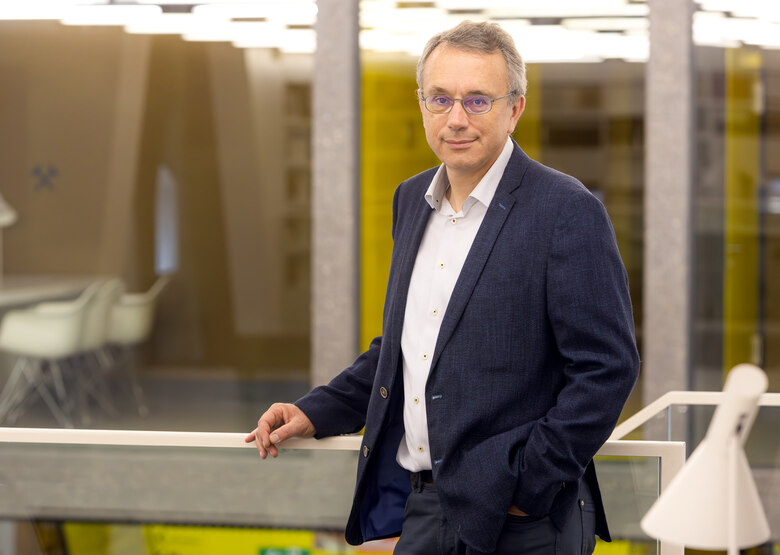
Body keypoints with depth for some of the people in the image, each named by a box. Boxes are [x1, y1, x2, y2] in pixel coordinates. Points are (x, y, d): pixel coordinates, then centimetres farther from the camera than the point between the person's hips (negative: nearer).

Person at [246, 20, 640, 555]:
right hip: (423, 511, 6)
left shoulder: (568, 211, -11)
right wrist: (319, 412, 14)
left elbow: (607, 367, -14)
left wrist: (527, 485, -16)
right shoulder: (412, 199, 12)